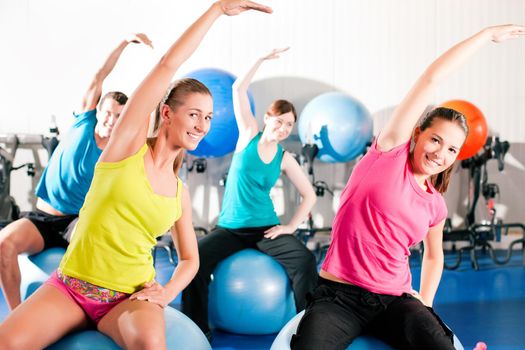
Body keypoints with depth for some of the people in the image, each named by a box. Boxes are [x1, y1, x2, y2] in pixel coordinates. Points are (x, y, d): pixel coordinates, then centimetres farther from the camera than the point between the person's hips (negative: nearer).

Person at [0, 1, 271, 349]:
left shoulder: (180, 193, 8)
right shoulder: (128, 144, -3)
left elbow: (190, 259, 17)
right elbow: (167, 65, -9)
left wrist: (166, 293, -4)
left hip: (130, 297, 2)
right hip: (70, 286, -2)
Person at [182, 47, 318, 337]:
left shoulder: (285, 159, 5)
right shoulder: (249, 136, 3)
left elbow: (309, 195, 9)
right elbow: (238, 89, -3)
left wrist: (291, 227, -2)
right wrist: (263, 59, -5)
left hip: (265, 229, 1)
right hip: (230, 227, 0)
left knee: (305, 261, -25)